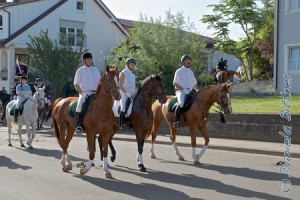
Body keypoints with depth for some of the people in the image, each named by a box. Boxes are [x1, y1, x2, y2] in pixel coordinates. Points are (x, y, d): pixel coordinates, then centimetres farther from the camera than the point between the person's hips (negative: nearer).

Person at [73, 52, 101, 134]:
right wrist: (82, 93, -14)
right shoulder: (80, 71, 5)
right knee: (80, 105, -31)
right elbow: (76, 85, 1)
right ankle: (78, 126, -29)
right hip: (84, 93, -4)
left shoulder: (96, 70, 16)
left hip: (95, 93, 4)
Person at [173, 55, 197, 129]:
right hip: (180, 91, -7)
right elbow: (175, 83, -7)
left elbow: (195, 83, 24)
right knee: (181, 103, -34)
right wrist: (183, 90, -16)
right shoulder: (179, 71, -1)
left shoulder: (191, 72, 18)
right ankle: (176, 121, -25)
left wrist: (192, 89, 3)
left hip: (189, 91, 7)